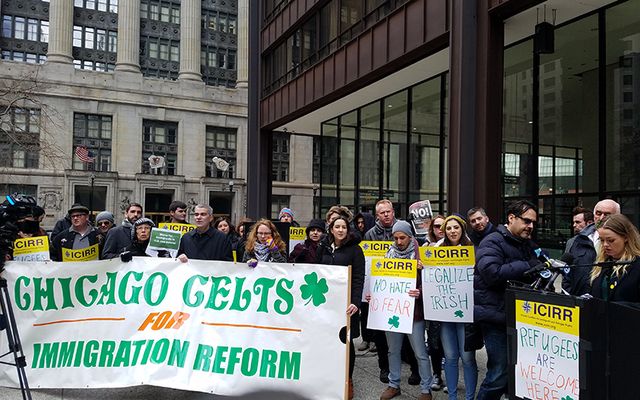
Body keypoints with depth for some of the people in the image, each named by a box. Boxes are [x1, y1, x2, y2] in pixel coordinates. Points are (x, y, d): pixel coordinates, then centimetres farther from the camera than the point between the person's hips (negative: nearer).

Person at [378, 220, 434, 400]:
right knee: (393, 350, 15)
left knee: (420, 352, 4)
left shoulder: (418, 255, -6)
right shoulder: (389, 254, 7)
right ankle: (393, 384, 30)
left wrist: (419, 292, -27)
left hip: (413, 310, -4)